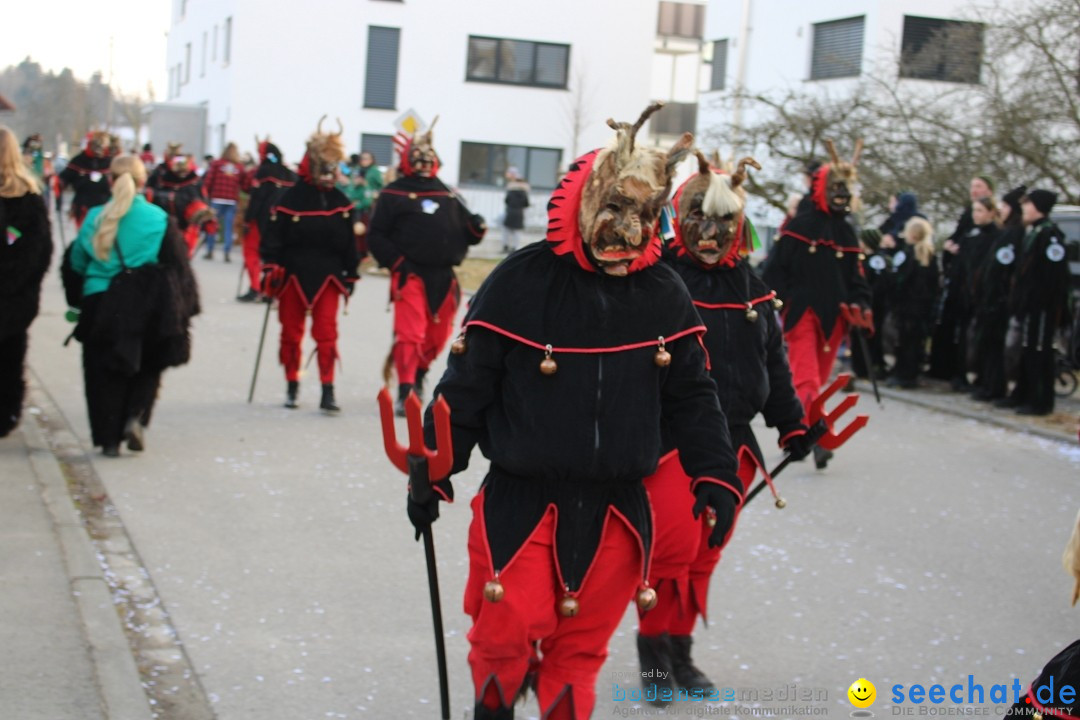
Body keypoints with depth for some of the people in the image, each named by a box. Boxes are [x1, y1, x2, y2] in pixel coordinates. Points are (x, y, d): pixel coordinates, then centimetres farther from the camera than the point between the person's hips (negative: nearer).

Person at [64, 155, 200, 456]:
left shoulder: (95, 218, -1)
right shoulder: (159, 219, -5)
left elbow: (76, 263, 7)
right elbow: (178, 266, -3)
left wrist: (77, 300, 19)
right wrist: (183, 308, 5)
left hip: (101, 305, 1)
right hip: (146, 305, -1)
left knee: (105, 374, 11)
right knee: (147, 369, 19)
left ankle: (109, 438, 10)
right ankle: (136, 416, -2)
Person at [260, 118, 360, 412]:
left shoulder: (341, 203, 6)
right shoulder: (291, 199, -5)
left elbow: (349, 242, 12)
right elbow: (273, 237, -6)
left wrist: (350, 275, 12)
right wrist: (271, 268, -13)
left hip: (327, 277, 1)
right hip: (293, 275, -1)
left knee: (326, 332, -6)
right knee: (292, 332, 8)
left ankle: (328, 391, -5)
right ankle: (292, 387, 21)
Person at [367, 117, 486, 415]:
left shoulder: (448, 196, 17)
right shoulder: (393, 194, 2)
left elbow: (464, 232, 17)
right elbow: (376, 237, -1)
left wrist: (476, 228, -6)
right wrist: (397, 264, -11)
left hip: (443, 278, 5)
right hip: (410, 276, -5)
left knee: (438, 336, 13)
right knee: (410, 334, -12)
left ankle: (418, 375, 37)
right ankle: (406, 392, -5)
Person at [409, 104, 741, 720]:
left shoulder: (665, 294, 2)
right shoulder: (523, 281, -10)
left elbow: (693, 395, 11)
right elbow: (467, 385, -5)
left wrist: (716, 477, 4)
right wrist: (431, 473, -2)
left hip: (616, 507, 3)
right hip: (521, 501, -3)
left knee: (582, 647, 10)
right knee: (507, 634, -5)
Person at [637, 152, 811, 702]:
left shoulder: (749, 284, 10)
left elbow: (773, 358, 18)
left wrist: (790, 423, 19)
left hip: (731, 441, 6)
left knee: (705, 553, 12)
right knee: (674, 546, -10)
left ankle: (680, 646, 28)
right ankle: (653, 643, 13)